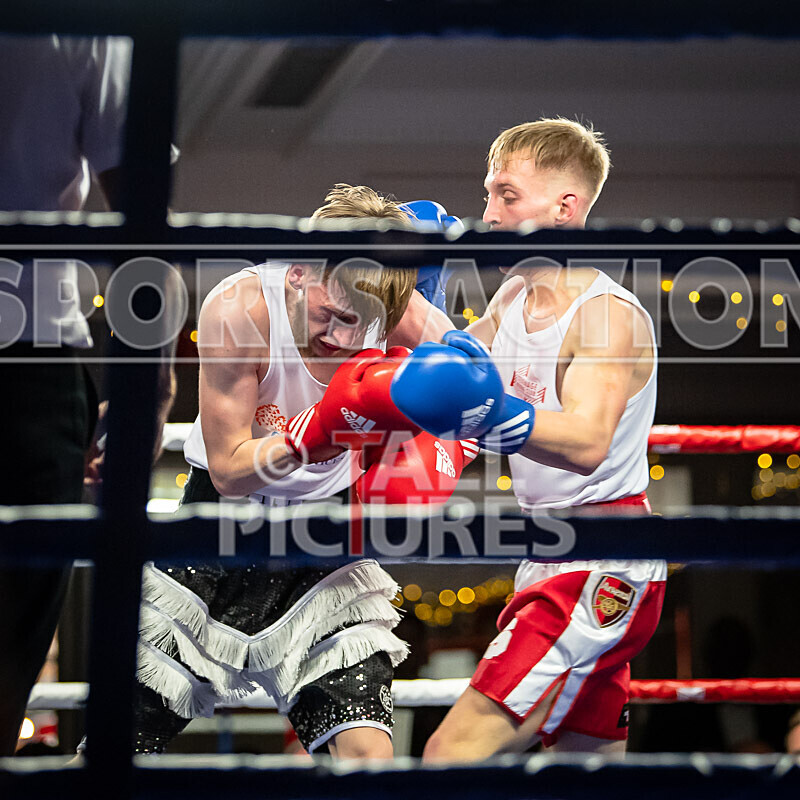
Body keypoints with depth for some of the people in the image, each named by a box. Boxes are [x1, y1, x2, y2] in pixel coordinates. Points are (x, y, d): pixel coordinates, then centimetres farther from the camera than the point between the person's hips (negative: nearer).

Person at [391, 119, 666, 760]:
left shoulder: (608, 314, -18)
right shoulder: (514, 296, 10)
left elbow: (587, 442, -34)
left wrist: (498, 415, -50)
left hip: (601, 573, -10)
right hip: (551, 557, 10)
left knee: (455, 752, -20)